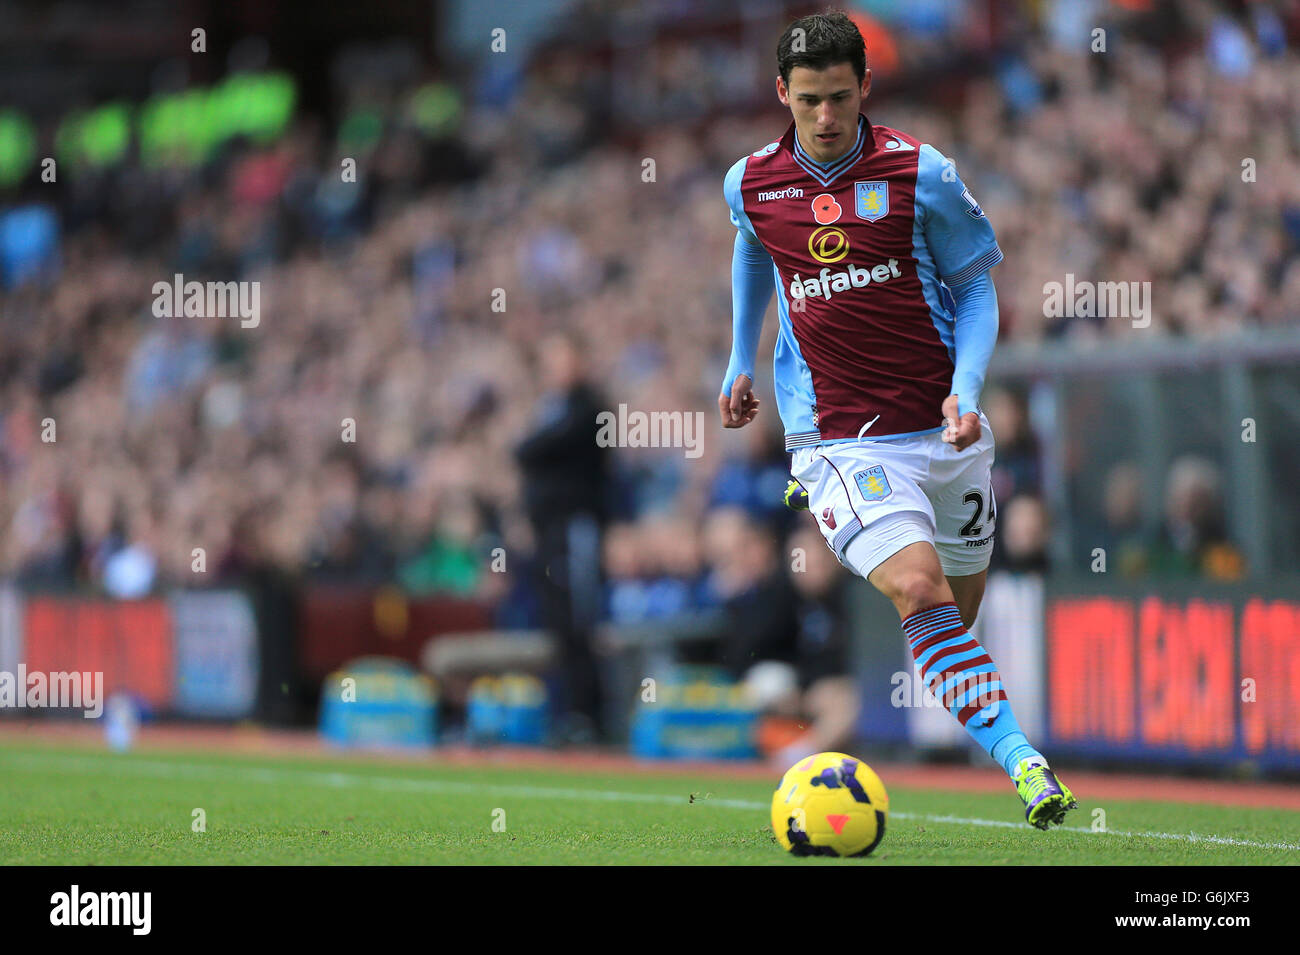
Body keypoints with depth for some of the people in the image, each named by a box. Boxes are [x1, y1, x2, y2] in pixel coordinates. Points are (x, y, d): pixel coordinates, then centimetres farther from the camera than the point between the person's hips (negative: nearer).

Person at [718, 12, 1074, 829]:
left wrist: (966, 390, -11)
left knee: (960, 609, 11)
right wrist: (741, 361, 29)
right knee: (920, 591, -24)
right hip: (838, 441, -2)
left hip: (942, 430, 2)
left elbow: (977, 285, 4)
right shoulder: (751, 185, 1)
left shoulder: (922, 174, -6)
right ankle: (1023, 763, -29)